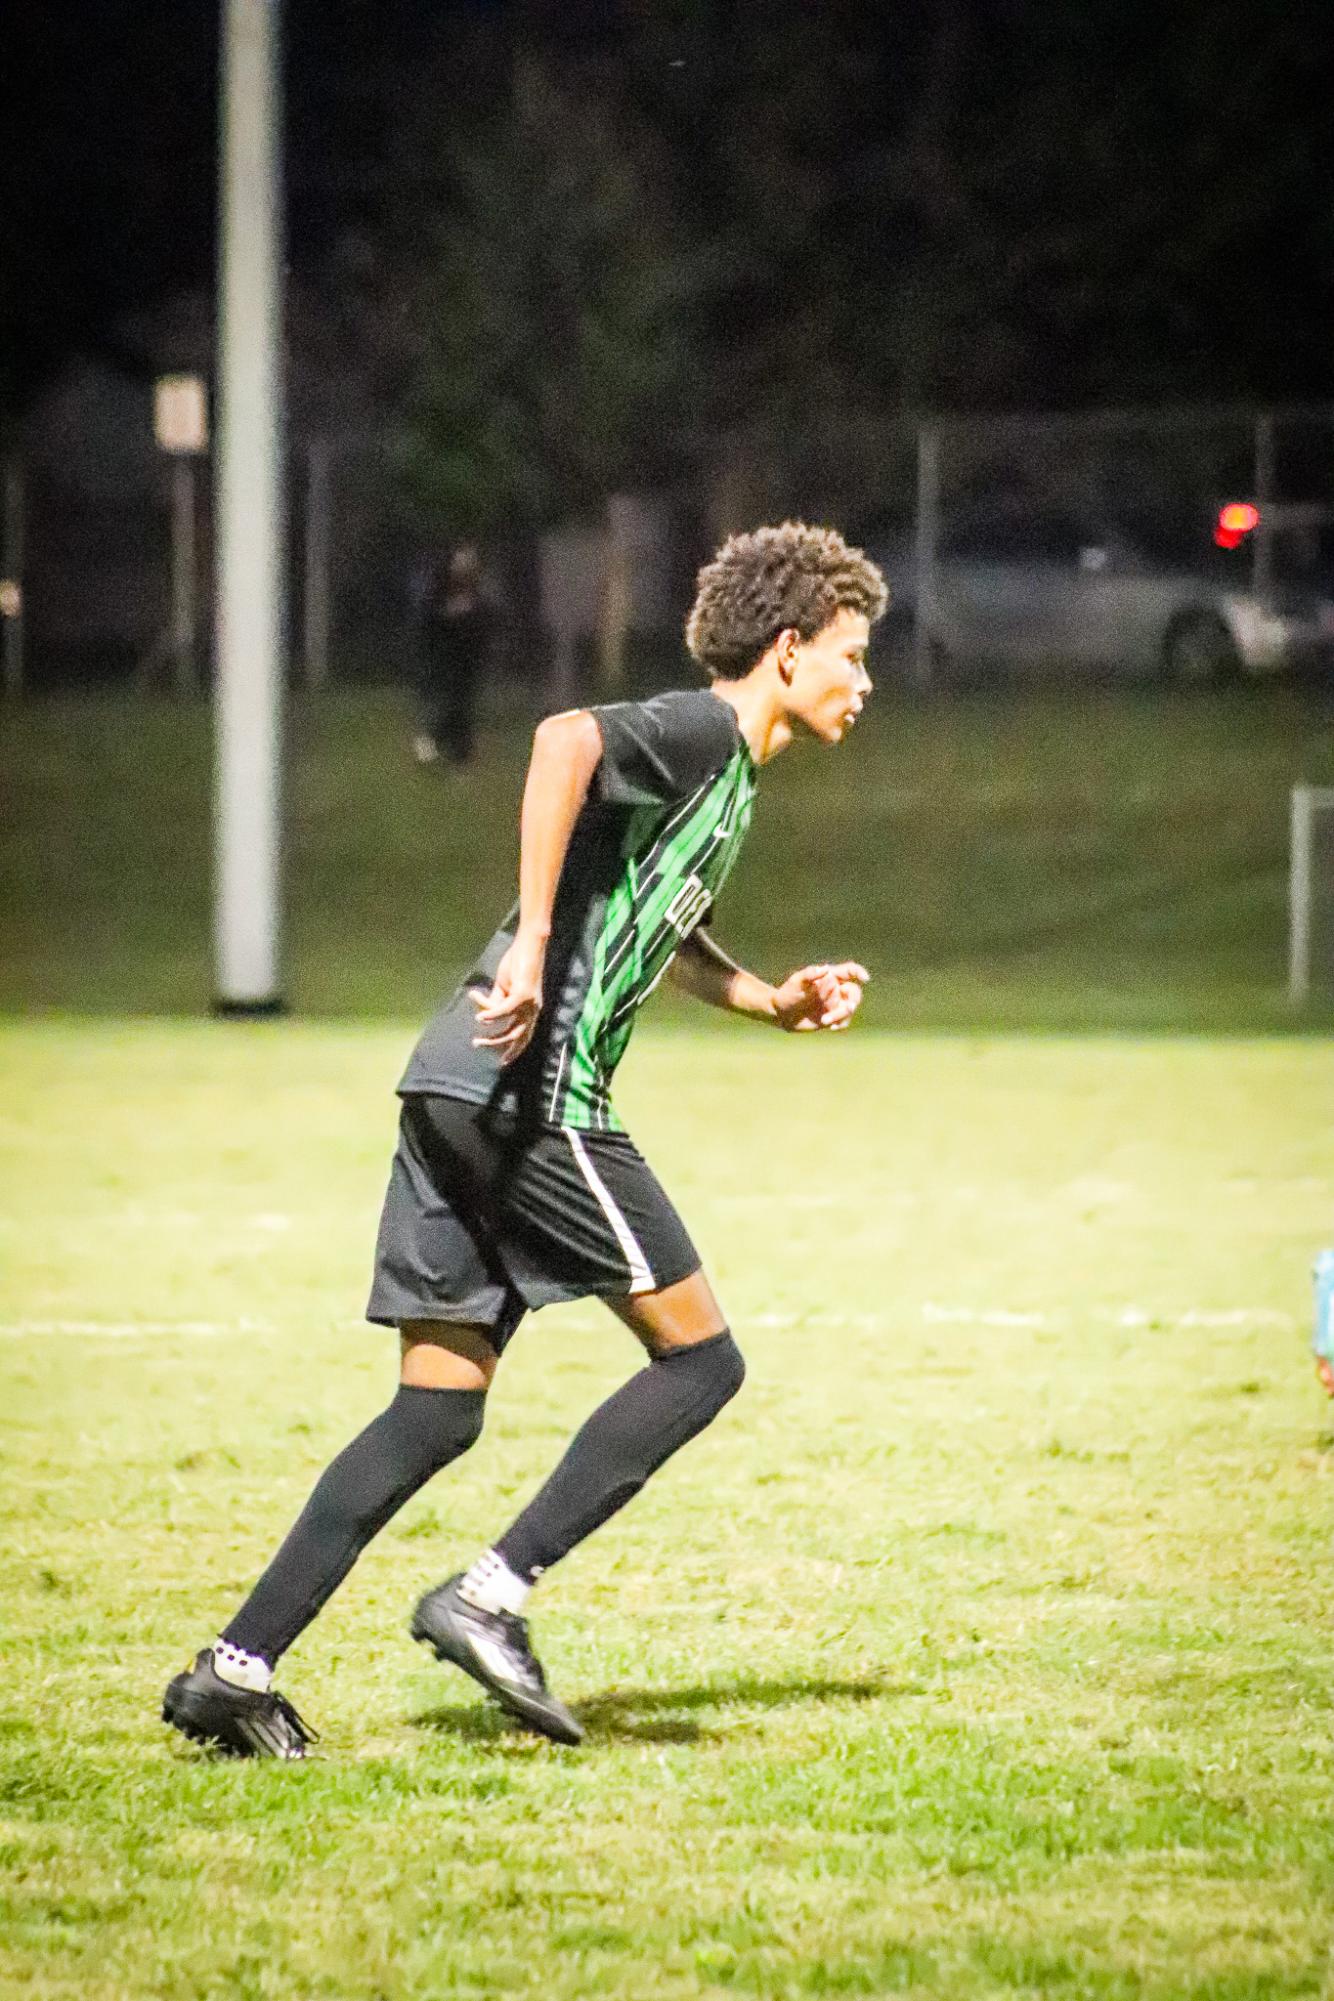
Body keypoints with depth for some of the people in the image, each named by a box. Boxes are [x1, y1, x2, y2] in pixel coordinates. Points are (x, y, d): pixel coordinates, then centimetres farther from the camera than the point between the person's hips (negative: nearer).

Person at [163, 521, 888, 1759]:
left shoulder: (724, 774, 25)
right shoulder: (702, 731, -5)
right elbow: (568, 739, -27)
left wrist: (774, 1000, 29)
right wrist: (533, 937, -30)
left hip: (455, 1095, 10)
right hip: (529, 1088, -10)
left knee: (437, 1411, 7)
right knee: (698, 1358, -3)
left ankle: (236, 1668, 2)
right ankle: (488, 1597, -7)